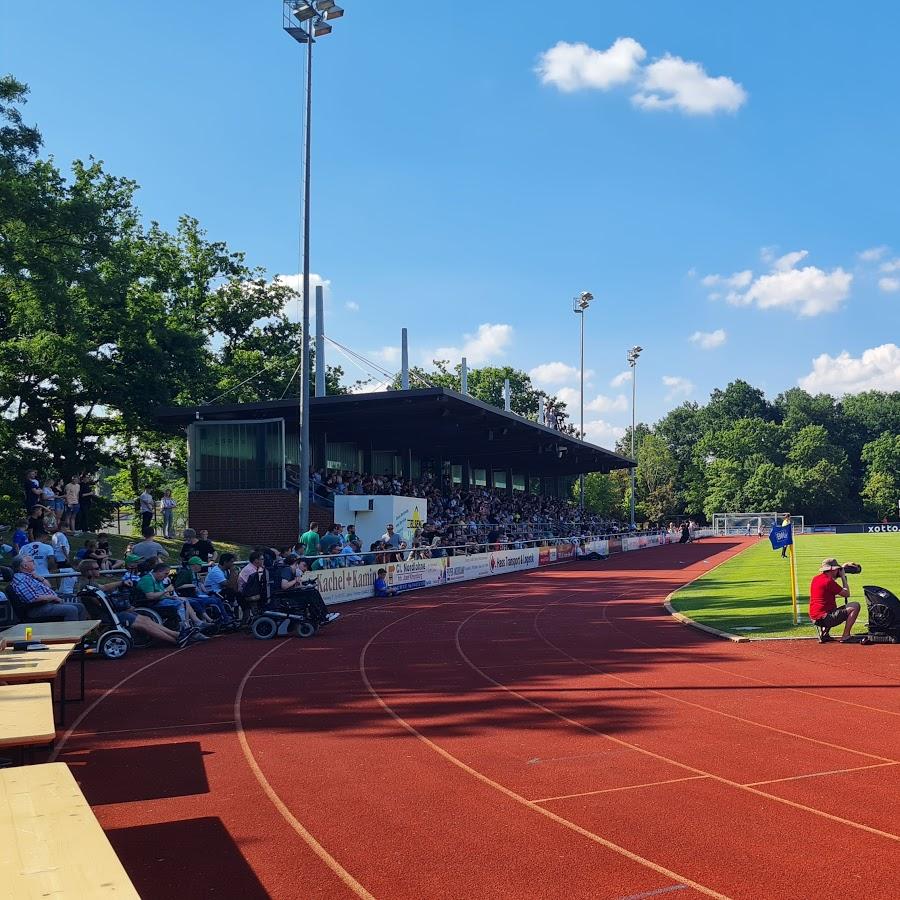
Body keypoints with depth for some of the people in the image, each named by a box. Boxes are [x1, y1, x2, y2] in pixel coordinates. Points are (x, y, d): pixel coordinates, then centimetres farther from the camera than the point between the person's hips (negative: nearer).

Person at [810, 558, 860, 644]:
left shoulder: (815, 579, 13)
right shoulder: (829, 581, -12)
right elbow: (847, 594, -3)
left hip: (814, 619, 9)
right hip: (824, 619, -9)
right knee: (855, 606, -3)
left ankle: (823, 634, 19)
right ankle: (845, 636, -3)